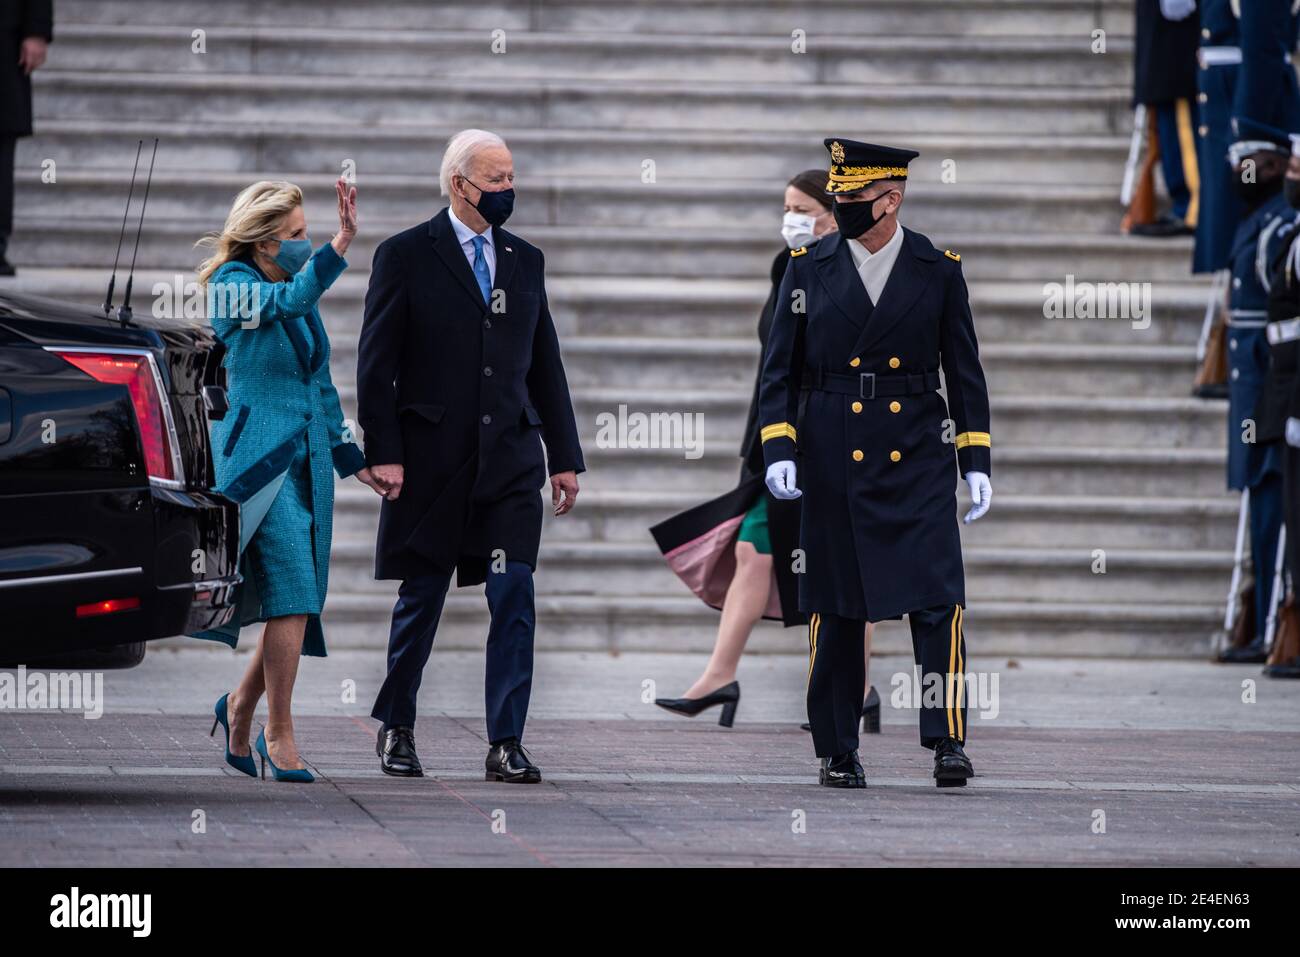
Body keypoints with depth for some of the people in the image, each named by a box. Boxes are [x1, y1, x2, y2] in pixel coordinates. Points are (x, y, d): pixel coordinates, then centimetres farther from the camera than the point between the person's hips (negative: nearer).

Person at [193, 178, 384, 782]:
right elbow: (289, 301, -27)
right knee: (291, 589, -15)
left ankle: (241, 705, 25)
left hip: (309, 459, 7)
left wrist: (351, 458, 19)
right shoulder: (233, 286, -6)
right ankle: (278, 733, -9)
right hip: (260, 455, -7)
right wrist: (341, 245, -40)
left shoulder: (301, 294, 17)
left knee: (297, 603, 5)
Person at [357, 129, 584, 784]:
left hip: (510, 459, 3)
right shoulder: (406, 256, 0)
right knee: (421, 597, 6)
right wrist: (383, 452, -11)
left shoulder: (525, 261, 13)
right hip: (431, 460, -3)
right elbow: (375, 363, -3)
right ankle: (396, 727, 24)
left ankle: (506, 744, -7)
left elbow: (545, 365, 17)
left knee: (514, 597, -7)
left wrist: (565, 456, 13)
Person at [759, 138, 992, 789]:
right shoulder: (809, 269, 4)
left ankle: (947, 742, -7)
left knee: (938, 600, -12)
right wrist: (779, 450, -6)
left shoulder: (938, 272, 3)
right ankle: (837, 753, 14)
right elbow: (780, 370, 5)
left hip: (916, 461, -1)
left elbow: (965, 373, 7)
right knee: (835, 610, 5)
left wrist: (976, 463, 2)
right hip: (832, 462, 1)